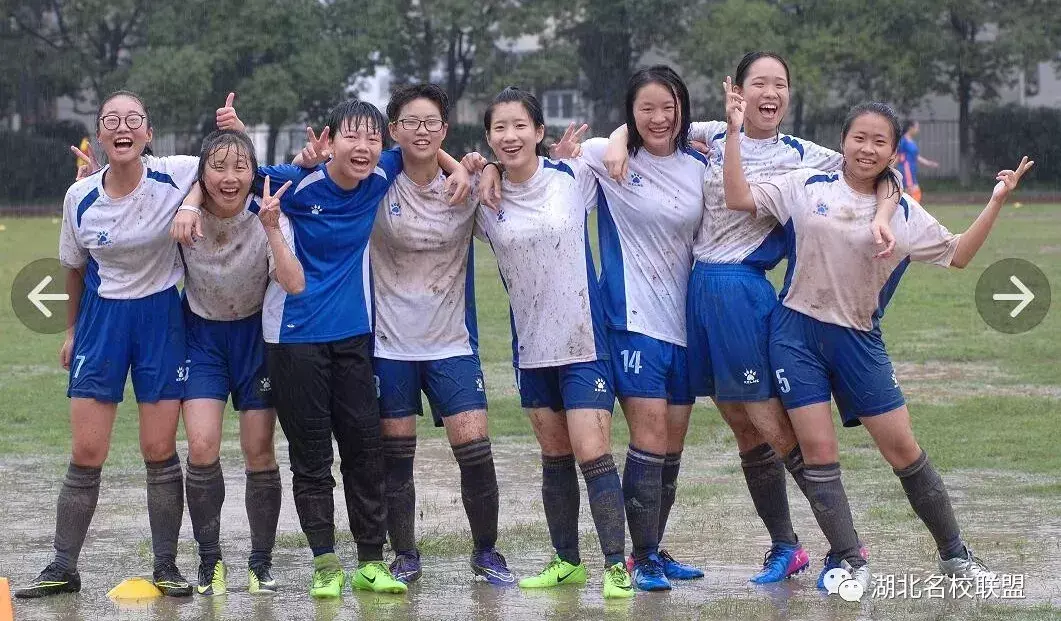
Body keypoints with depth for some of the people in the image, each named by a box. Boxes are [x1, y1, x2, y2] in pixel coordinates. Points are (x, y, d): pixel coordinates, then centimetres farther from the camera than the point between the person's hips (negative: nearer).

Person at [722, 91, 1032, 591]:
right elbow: (739, 198, -4)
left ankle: (953, 553, 15)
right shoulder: (806, 186, 0)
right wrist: (734, 133, -9)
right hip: (797, 333, -1)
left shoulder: (904, 213, 4)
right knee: (817, 449, -6)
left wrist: (996, 202, 4)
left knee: (903, 447, 2)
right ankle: (849, 561, 4)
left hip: (858, 342, 1)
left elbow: (957, 254, 12)